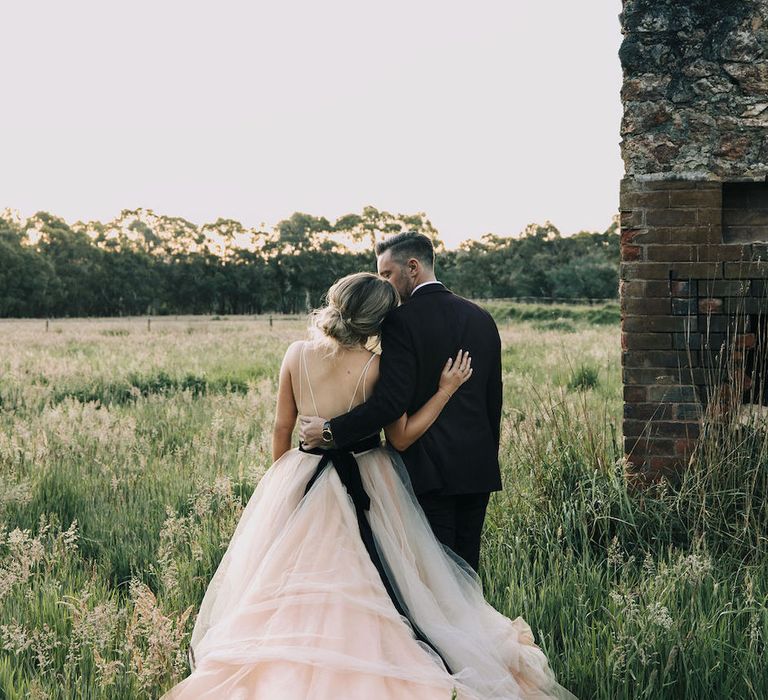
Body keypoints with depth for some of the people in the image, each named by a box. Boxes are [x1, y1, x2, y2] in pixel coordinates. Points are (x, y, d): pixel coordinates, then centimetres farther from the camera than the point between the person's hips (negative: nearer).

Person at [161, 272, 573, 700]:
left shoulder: (298, 355, -6)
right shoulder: (378, 368, -15)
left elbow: (282, 429, 2)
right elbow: (402, 436, -8)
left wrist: (281, 481, 16)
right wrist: (446, 391, -4)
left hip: (302, 479, 2)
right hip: (367, 488, -2)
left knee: (291, 585, 13)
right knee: (361, 587, 10)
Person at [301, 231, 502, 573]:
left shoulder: (401, 321, -11)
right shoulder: (481, 318, 9)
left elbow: (392, 400, -19)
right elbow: (494, 399, 14)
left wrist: (330, 430, -14)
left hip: (428, 468, -6)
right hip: (479, 468, 6)